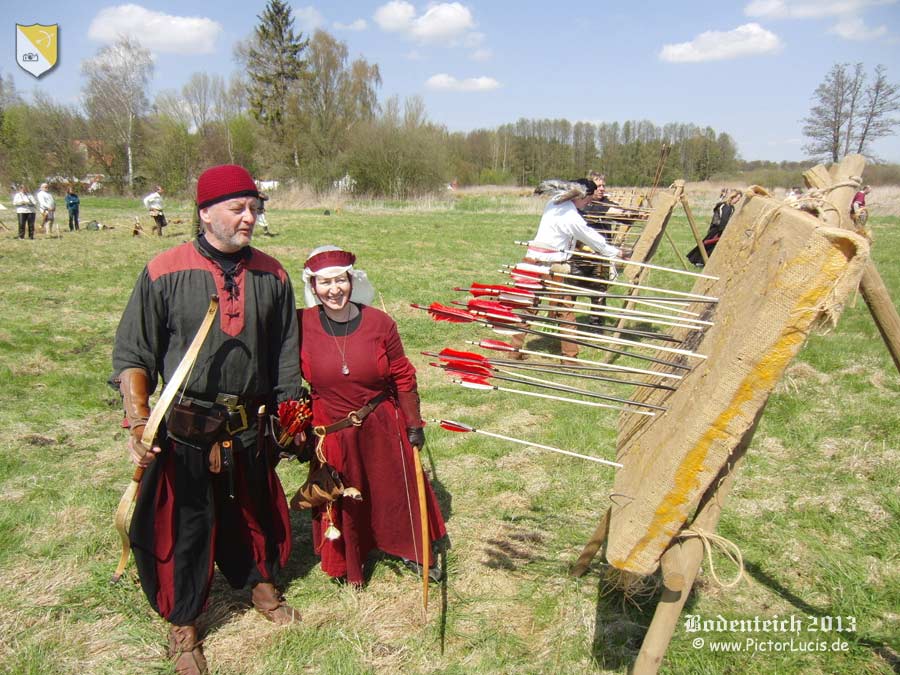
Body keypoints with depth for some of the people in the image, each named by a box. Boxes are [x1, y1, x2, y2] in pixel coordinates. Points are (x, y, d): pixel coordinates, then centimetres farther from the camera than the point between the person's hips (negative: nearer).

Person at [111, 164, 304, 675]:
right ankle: (184, 624, 31)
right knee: (186, 524, 9)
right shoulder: (165, 273, -10)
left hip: (251, 427, 3)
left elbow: (286, 358, 8)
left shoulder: (271, 275, 0)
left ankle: (262, 584, 48)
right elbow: (132, 356, -7)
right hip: (186, 430, -3)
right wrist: (138, 422, -17)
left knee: (256, 510, 20)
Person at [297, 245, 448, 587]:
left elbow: (403, 377, -3)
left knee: (399, 489, 14)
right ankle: (346, 562, 43)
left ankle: (413, 551, 40)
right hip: (331, 433, 0)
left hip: (382, 428, 0)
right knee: (340, 500, 17)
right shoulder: (301, 325, -11)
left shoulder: (380, 323, -11)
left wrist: (414, 424, 0)